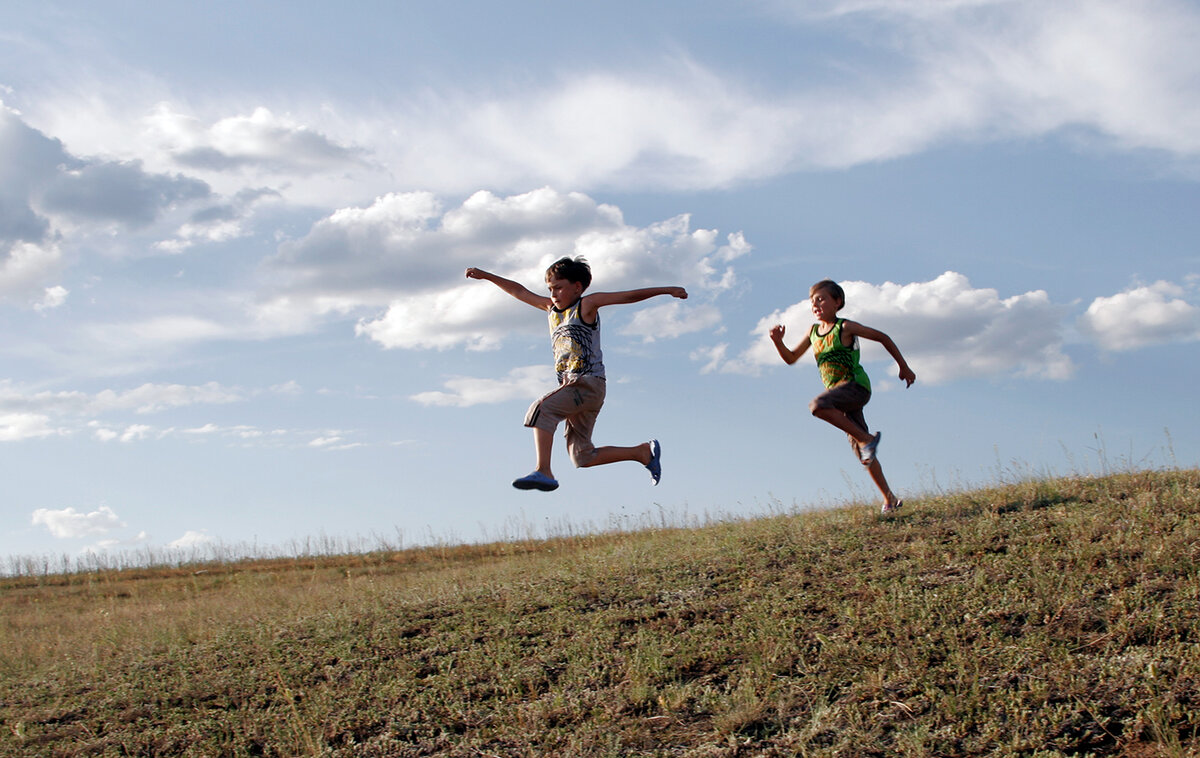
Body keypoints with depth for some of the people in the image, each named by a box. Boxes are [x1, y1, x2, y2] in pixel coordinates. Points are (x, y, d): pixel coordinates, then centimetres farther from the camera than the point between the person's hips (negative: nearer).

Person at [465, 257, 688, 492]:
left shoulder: (587, 305, 0)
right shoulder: (551, 308, 19)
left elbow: (629, 296, -4)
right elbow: (520, 292, 26)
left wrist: (666, 290, -8)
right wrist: (486, 276, 26)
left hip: (590, 384, -8)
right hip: (571, 386, 8)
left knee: (541, 409, -26)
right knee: (582, 456, 7)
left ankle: (544, 472, -32)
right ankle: (645, 452, 19)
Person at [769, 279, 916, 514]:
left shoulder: (845, 327, -5)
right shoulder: (813, 332, 13)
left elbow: (882, 337, 2)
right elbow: (791, 358, 19)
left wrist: (904, 367, 5)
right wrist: (778, 342, -2)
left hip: (856, 385, -7)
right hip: (838, 393, 7)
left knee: (817, 406, -33)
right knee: (862, 453, 5)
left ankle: (866, 438, -22)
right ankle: (890, 499, 12)